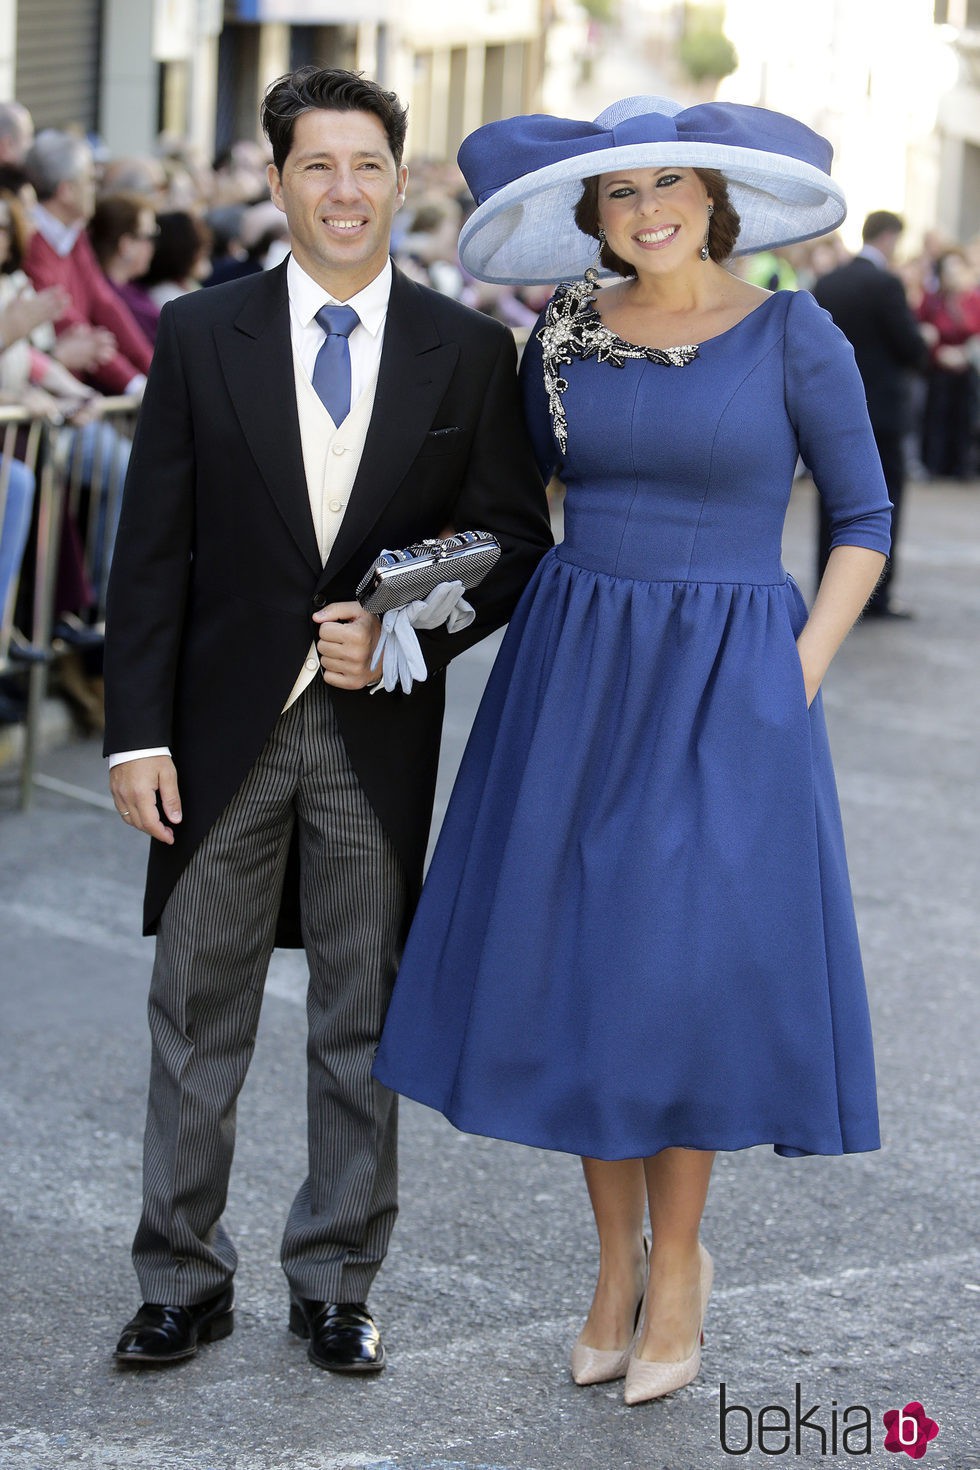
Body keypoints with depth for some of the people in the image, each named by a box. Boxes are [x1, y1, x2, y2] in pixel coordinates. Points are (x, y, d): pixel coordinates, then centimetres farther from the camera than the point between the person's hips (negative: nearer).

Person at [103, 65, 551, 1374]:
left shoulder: (468, 353, 1)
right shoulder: (201, 336, 0)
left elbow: (513, 543, 3)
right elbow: (152, 551, -1)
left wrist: (405, 635, -15)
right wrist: (138, 734, -7)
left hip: (380, 730, 0)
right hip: (229, 723, 0)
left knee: (362, 1021, 9)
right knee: (197, 1014, 7)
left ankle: (336, 1284, 22)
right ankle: (184, 1280, 20)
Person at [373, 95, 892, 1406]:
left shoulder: (796, 337, -5)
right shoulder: (566, 337, 4)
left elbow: (862, 519, -1)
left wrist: (799, 677, -7)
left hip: (727, 687, -3)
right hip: (575, 672, 4)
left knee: (688, 966, -6)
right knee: (579, 964, 4)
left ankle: (679, 1259, 14)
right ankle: (618, 1260, 20)